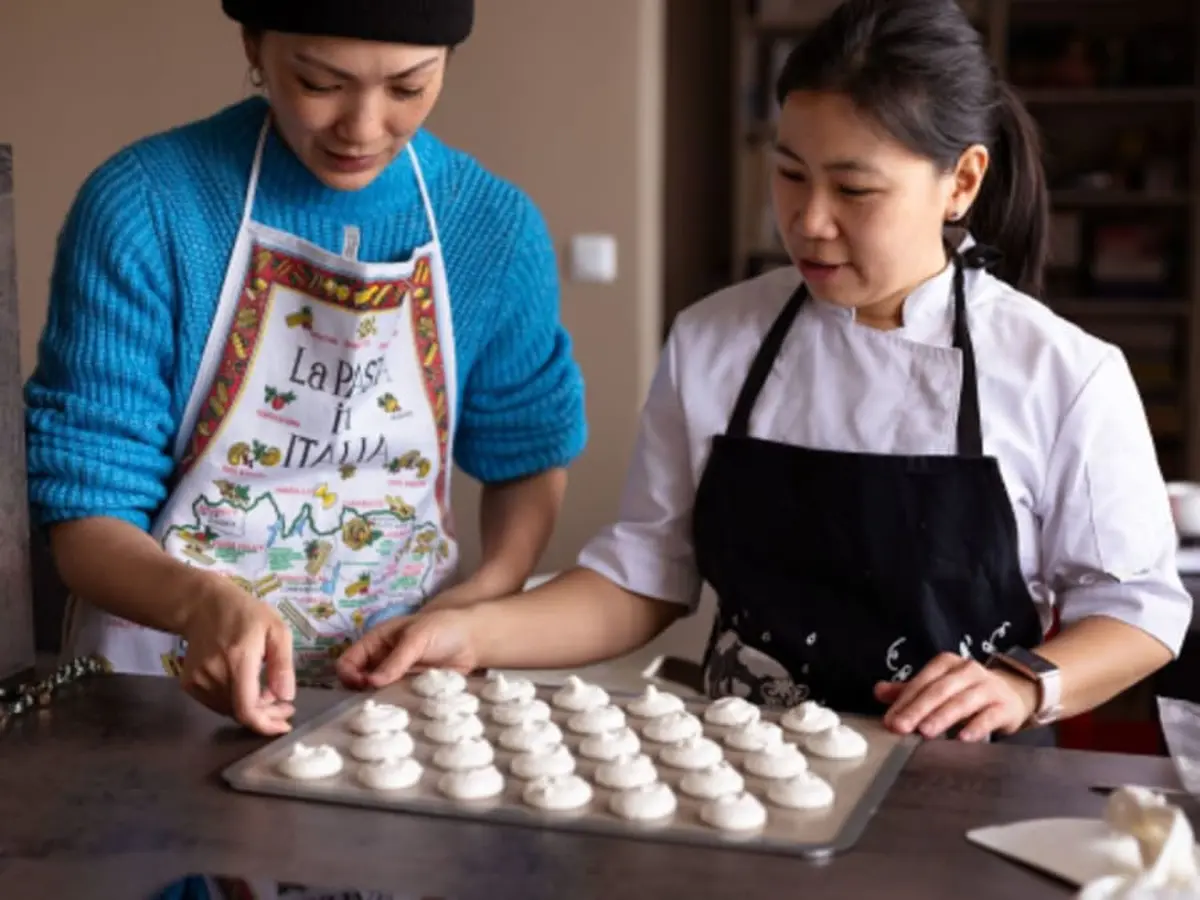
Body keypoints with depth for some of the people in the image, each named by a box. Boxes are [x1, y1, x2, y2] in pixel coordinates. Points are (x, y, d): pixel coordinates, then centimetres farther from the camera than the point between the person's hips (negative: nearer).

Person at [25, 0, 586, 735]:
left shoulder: (497, 228, -4)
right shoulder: (143, 207, -12)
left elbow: (529, 450, 11)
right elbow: (87, 514, -9)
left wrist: (495, 588, -7)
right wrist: (200, 602, -28)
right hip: (173, 674, -2)